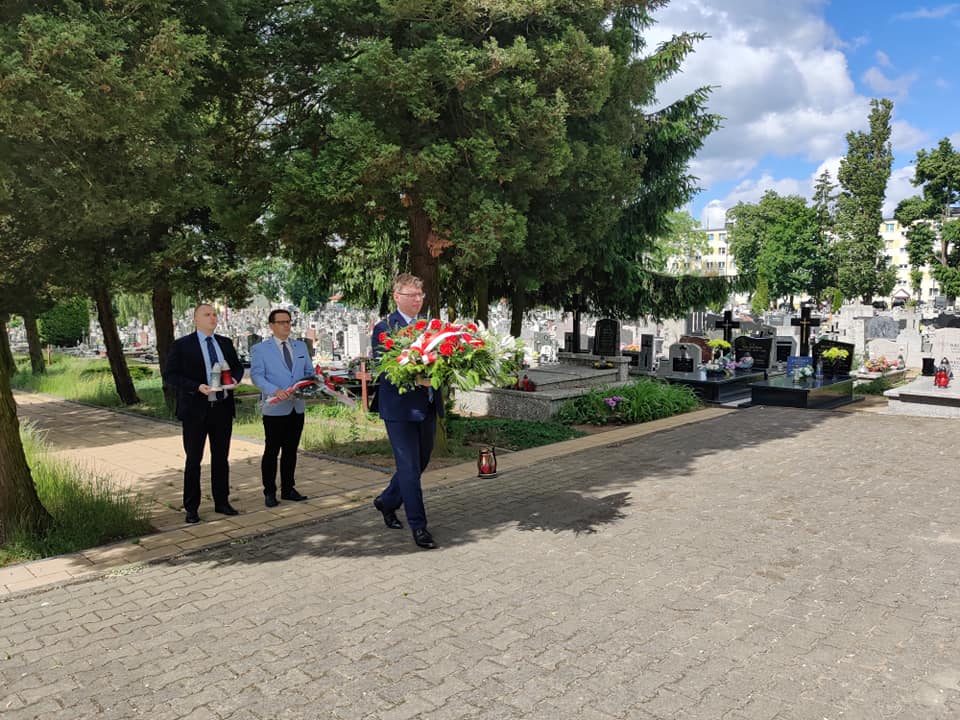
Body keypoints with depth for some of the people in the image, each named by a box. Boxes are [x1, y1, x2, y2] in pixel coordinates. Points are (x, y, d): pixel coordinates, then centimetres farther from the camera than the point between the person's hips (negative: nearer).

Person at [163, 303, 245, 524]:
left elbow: (238, 367, 18)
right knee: (193, 460, 5)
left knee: (221, 458, 12)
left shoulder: (225, 343, 9)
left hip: (222, 408, 4)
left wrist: (234, 378, -6)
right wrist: (197, 387, -20)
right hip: (196, 410, -4)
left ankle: (222, 502, 24)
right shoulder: (182, 345, -5)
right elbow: (169, 375, -8)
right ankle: (191, 507, 16)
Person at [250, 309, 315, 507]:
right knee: (272, 451, 1)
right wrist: (275, 390, -24)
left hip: (297, 407, 5)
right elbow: (256, 375, -9)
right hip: (275, 408, -4)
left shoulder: (301, 346, 14)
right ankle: (269, 492, 11)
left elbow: (309, 371, 16)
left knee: (291, 450, 12)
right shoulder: (261, 349, 0)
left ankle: (288, 489, 22)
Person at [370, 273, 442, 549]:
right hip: (400, 408, -7)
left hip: (427, 407, 7)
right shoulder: (384, 328, -8)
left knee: (420, 462, 17)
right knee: (409, 467, -1)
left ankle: (387, 501, 39)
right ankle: (418, 526, 9)